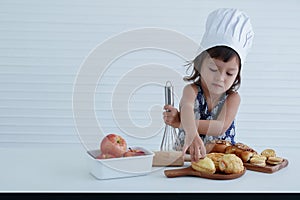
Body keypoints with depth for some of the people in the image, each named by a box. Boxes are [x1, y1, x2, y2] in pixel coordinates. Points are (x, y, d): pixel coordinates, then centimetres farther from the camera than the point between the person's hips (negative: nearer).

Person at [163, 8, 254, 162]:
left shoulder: (233, 97, -5)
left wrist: (181, 123, -29)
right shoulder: (192, 90, -11)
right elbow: (187, 108, -35)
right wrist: (191, 133, -57)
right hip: (186, 153, -3)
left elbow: (221, 127, -20)